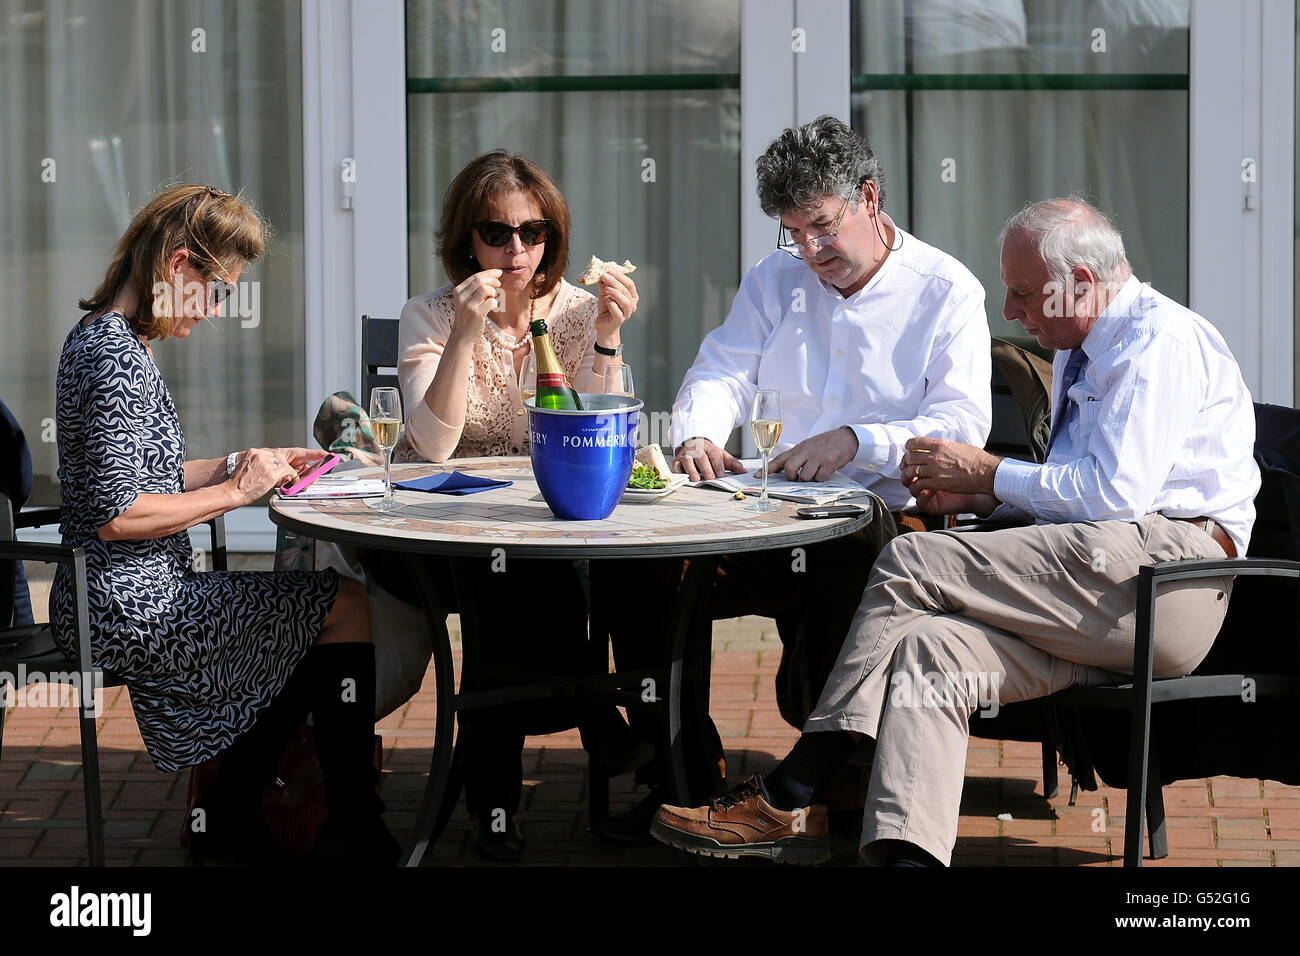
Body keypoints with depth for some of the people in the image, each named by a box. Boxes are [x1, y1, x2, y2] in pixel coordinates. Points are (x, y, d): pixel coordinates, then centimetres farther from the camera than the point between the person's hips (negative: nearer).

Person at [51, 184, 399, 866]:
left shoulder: (103, 337, 13)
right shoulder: (117, 354, -20)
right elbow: (116, 515, -25)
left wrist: (242, 465, 10)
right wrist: (234, 492, -15)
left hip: (113, 601, 11)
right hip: (128, 607, -11)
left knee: (301, 616, 16)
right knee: (348, 608, -5)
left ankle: (229, 816, 17)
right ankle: (354, 833, 6)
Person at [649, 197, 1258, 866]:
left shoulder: (1160, 341, -8)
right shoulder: (1080, 350, 25)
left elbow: (1114, 489, -18)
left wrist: (986, 473, -7)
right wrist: (977, 499, 9)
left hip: (1159, 567, -9)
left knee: (911, 564, -18)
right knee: (930, 645, -17)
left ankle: (786, 802, -16)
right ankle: (907, 853, -35)